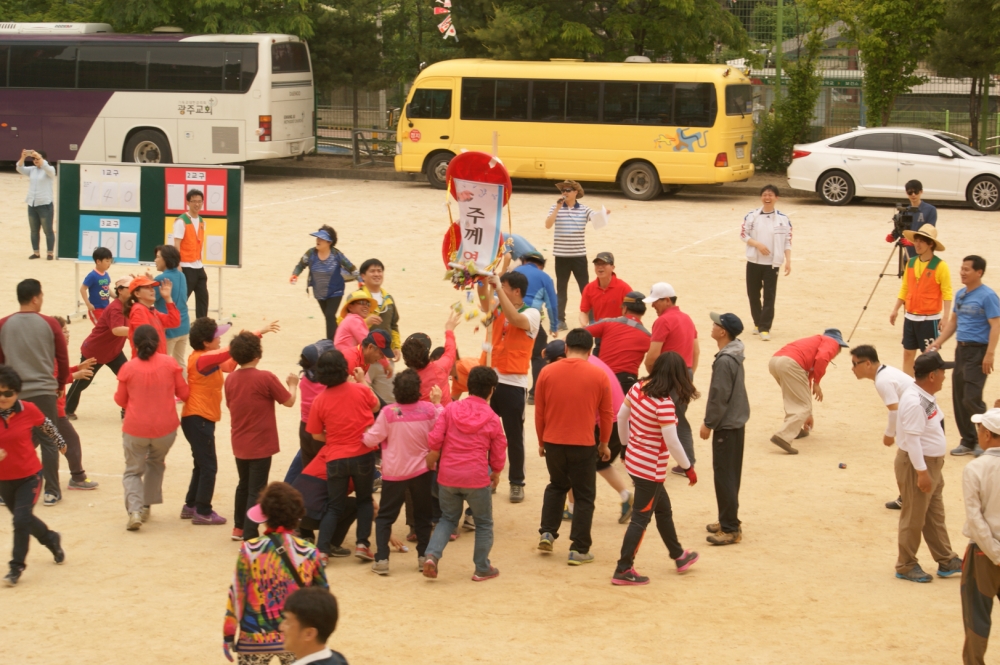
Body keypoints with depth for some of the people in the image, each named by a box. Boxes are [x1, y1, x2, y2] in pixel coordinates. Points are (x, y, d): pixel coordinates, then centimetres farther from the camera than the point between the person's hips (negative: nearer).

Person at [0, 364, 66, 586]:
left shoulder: (28, 410, -14)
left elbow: (47, 425, 6)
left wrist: (60, 443, 22)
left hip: (30, 476, -2)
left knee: (21, 519, -12)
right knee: (23, 519, 20)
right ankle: (52, 540, 49)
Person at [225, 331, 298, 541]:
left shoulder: (230, 379, -1)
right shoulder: (265, 378, -18)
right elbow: (289, 401, -11)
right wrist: (293, 384, 8)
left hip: (239, 444, 6)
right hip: (260, 445, -6)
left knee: (244, 485, 23)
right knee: (256, 491, 0)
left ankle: (239, 528, 32)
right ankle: (250, 536, 1)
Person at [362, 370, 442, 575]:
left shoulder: (388, 412, -18)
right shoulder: (429, 409, -12)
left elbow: (371, 440, -12)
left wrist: (366, 433, 11)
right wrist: (437, 403, 10)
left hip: (394, 473, -2)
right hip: (422, 471, 2)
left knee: (385, 516, 9)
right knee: (422, 514, 17)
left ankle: (382, 559, 0)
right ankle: (424, 556, 17)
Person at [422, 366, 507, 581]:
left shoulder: (451, 409, -2)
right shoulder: (492, 419, -4)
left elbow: (434, 439, -5)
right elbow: (498, 453, 2)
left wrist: (431, 460, 13)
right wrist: (495, 474, 20)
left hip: (447, 476, 3)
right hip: (477, 477, -2)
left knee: (448, 518, 20)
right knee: (484, 523, 15)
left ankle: (432, 554, -1)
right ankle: (482, 569, 18)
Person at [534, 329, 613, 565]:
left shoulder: (547, 372, -3)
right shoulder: (598, 376, -5)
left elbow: (539, 411, 3)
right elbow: (606, 414, 2)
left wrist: (541, 441, 17)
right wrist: (603, 443, 16)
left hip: (553, 442, 2)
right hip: (584, 445, -2)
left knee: (557, 486, 26)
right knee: (584, 496, 9)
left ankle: (547, 532, 17)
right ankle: (579, 549, 7)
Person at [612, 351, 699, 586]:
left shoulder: (637, 388, -3)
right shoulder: (664, 403, -25)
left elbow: (621, 417, 9)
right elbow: (672, 442, -25)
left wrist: (626, 443, 24)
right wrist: (688, 468, -13)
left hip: (634, 460, 9)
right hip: (651, 468, -9)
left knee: (663, 509, 24)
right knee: (641, 518, 2)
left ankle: (678, 556, 41)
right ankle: (623, 571, 7)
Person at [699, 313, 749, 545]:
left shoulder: (724, 361, -22)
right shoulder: (734, 356, 8)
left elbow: (719, 396, -21)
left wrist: (708, 424, -12)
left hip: (726, 425, -10)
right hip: (737, 421, 10)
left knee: (724, 476, -5)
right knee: (730, 475, 16)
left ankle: (730, 529, -3)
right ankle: (728, 521, 25)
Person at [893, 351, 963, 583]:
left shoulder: (926, 397, 6)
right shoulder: (914, 402, -25)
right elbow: (912, 439, -26)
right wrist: (922, 472, -25)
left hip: (932, 463, 10)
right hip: (916, 464, -10)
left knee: (936, 515, 18)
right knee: (914, 517, 2)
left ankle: (946, 561, 29)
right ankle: (906, 566, 15)